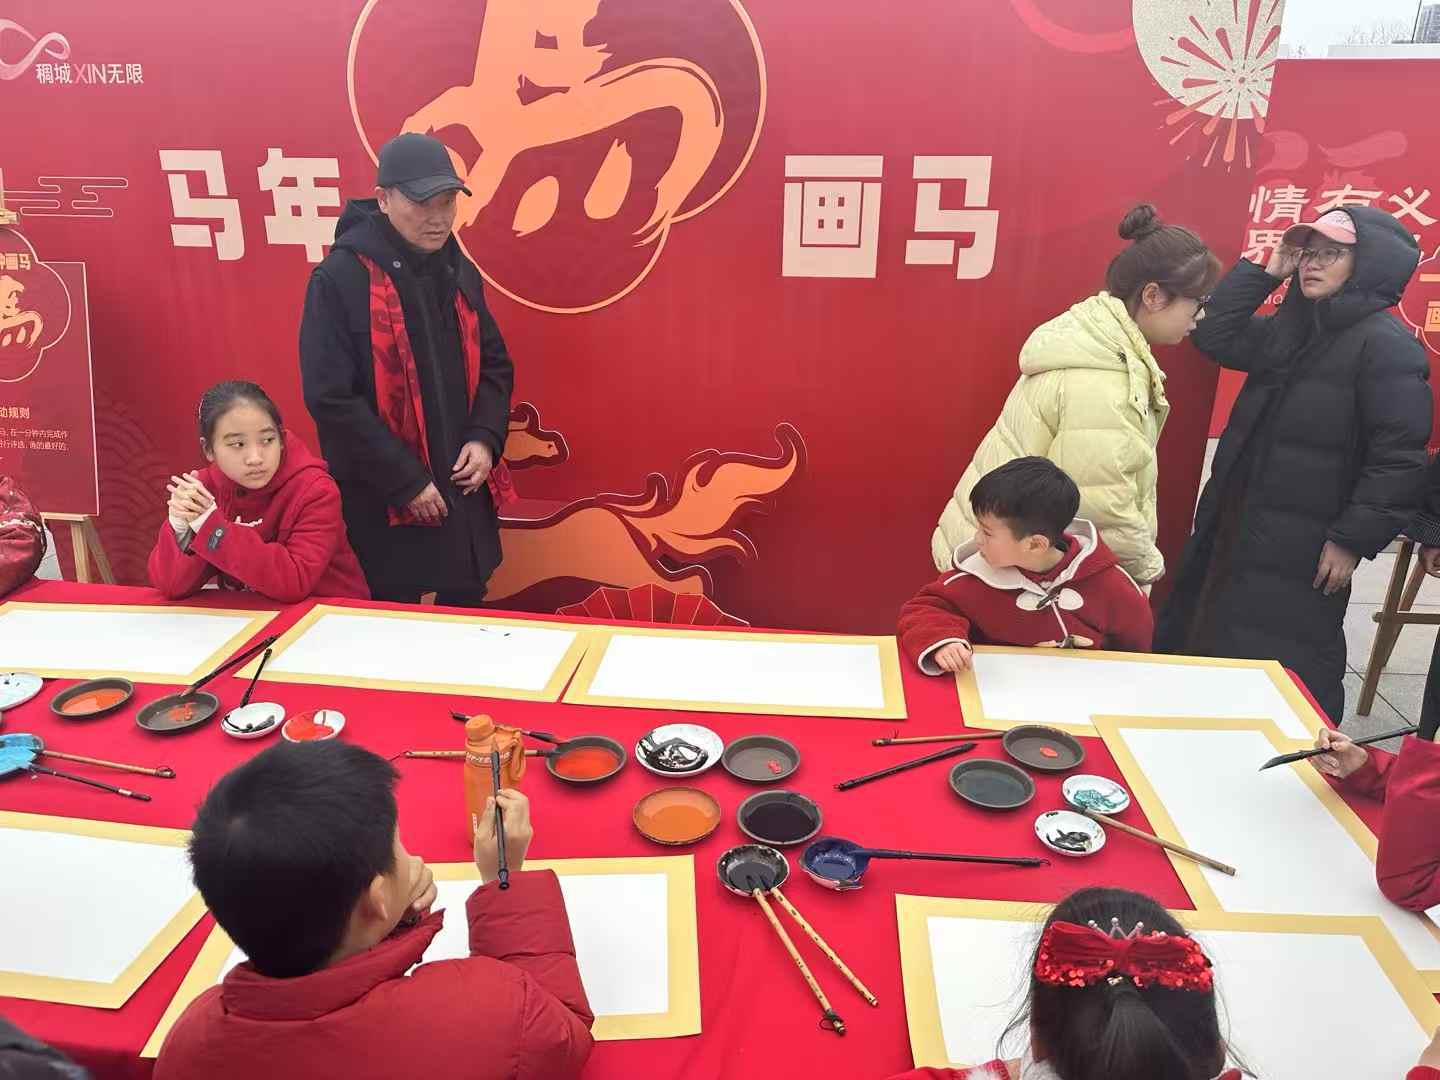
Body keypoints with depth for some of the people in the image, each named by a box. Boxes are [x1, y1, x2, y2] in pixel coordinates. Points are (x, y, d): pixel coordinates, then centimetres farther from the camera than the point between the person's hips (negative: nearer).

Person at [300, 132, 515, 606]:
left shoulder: (459, 272, 7)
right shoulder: (339, 278, -13)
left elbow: (495, 366, 14)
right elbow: (330, 398, -16)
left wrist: (485, 439, -5)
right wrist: (405, 480, -17)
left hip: (463, 490, 6)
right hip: (385, 504, -5)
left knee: (467, 616, 19)